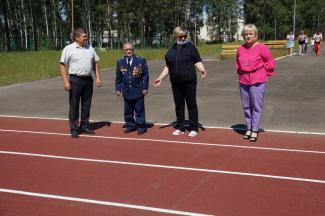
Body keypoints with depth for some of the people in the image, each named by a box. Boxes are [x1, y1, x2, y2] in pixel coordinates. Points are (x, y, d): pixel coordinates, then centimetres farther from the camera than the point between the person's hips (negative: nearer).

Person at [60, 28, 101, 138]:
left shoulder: (90, 48, 10)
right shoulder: (69, 49, -5)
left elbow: (95, 63, 17)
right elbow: (62, 66, -8)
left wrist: (98, 77, 8)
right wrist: (66, 81, -16)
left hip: (88, 80, 5)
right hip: (75, 80, -5)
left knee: (86, 105, 11)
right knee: (74, 105, 1)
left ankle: (84, 126, 23)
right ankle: (74, 129, 9)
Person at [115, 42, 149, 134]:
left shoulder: (141, 60, -3)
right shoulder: (120, 62, 5)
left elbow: (145, 75, -2)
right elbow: (118, 77, 10)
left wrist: (145, 88, -5)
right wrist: (118, 88, 6)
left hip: (138, 90, -3)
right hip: (127, 91, 3)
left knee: (139, 110, 4)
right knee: (128, 110, 10)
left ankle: (141, 127, 13)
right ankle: (130, 125, 23)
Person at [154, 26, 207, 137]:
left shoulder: (190, 47, 0)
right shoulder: (171, 50, 12)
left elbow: (197, 61, -4)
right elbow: (168, 67, 18)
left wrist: (202, 70, -23)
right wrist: (160, 78, 13)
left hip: (189, 82, -4)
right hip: (176, 82, 4)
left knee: (191, 105, 1)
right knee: (179, 105, 11)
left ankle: (194, 128, 10)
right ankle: (180, 127, 22)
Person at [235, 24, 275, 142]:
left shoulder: (261, 48, -8)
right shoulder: (241, 49, 7)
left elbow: (270, 62, -2)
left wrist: (265, 75, 0)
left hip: (257, 81, -5)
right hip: (243, 81, 5)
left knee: (256, 106, -1)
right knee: (246, 106, 10)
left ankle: (255, 130, 6)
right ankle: (249, 128, 21)